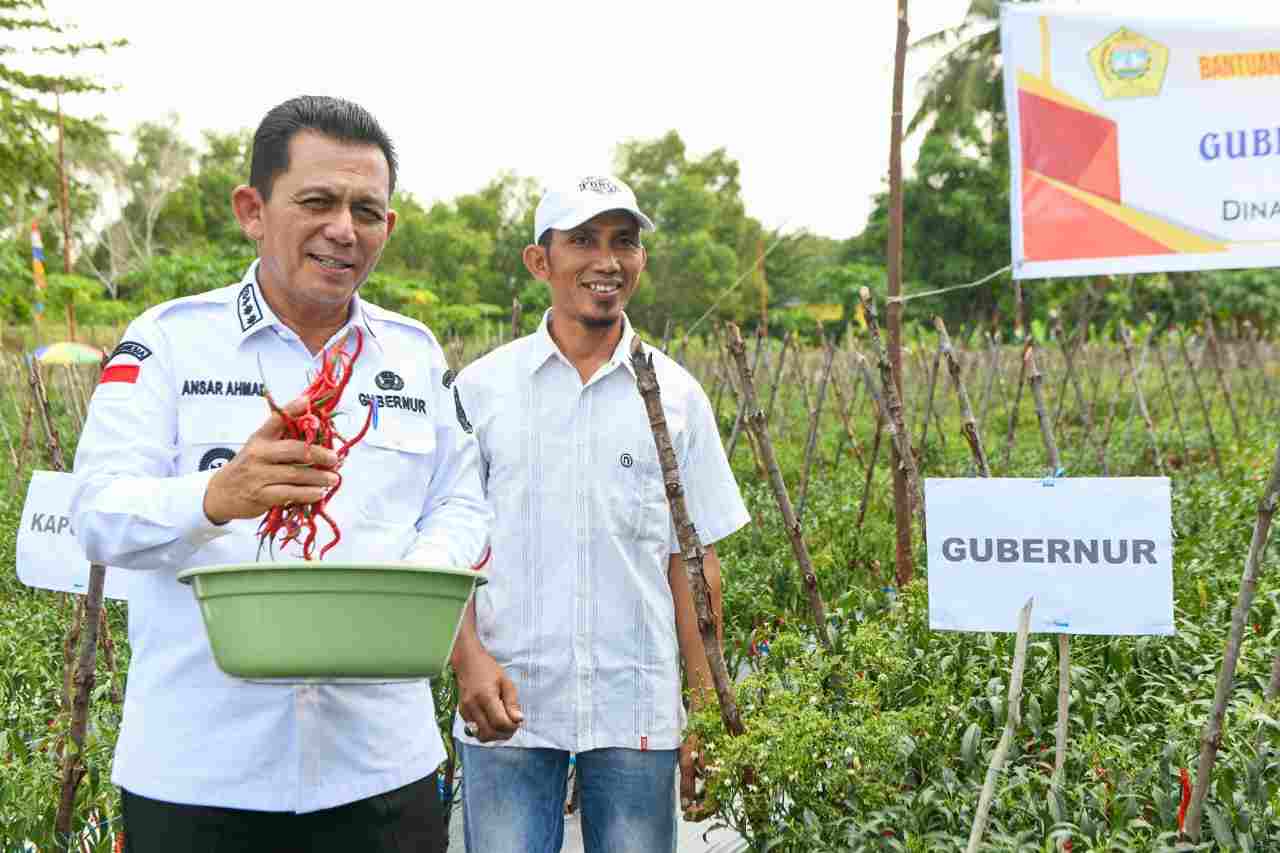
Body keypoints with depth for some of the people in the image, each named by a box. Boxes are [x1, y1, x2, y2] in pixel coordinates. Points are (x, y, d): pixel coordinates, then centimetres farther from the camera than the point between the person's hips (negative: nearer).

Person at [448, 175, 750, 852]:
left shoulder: (676, 395, 5)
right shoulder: (481, 388, 3)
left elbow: (691, 563, 7)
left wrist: (706, 711, 3)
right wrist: (470, 659, -11)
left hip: (637, 715, 1)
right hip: (507, 706, -1)